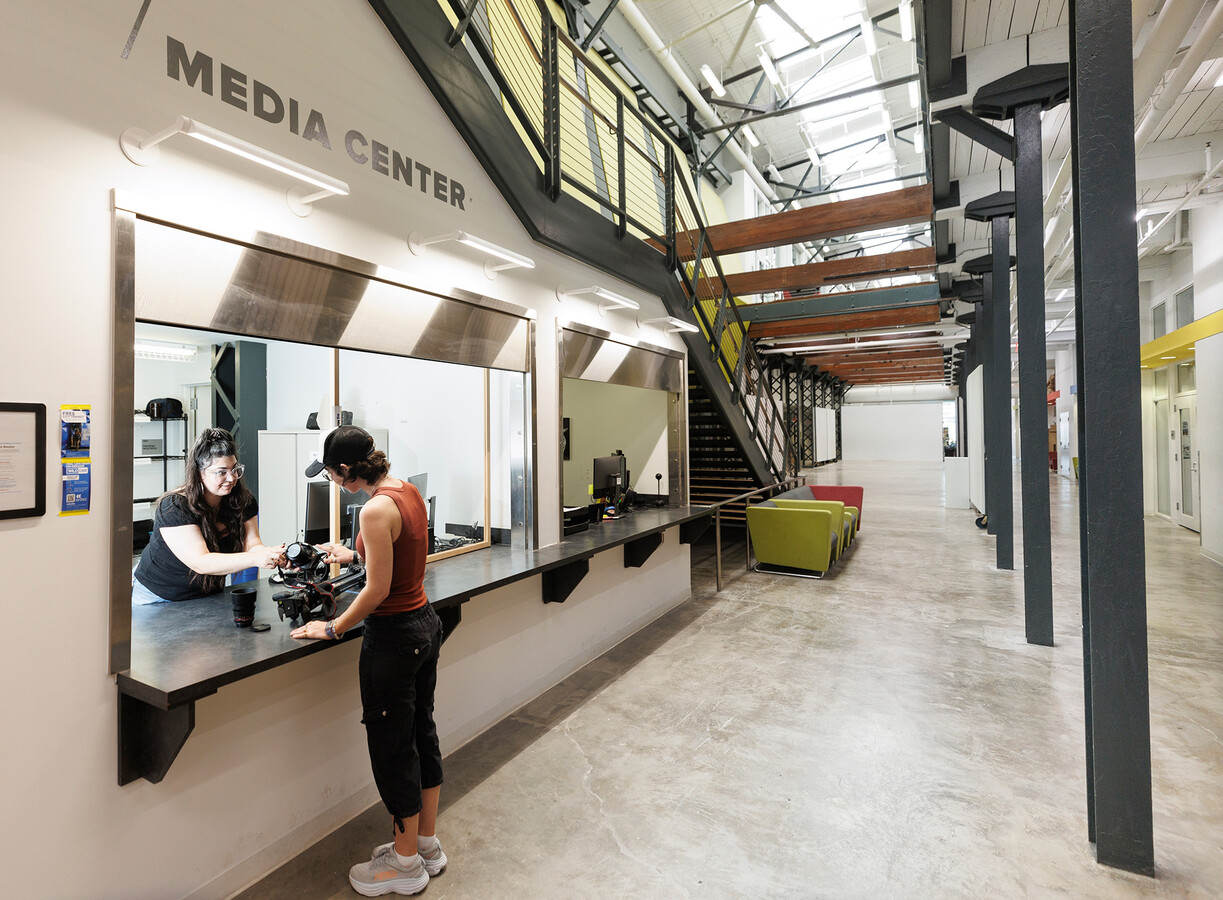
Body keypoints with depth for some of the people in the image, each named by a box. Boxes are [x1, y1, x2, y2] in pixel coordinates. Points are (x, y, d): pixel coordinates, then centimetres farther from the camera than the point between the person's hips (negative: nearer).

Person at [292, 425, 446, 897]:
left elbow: (377, 590, -20)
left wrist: (332, 628, -7)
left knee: (392, 746, 10)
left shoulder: (376, 509, -24)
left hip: (394, 636, -9)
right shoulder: (409, 490, 2)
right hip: (425, 624, 9)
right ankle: (427, 844, 40)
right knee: (421, 732, 21)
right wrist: (355, 555, 26)